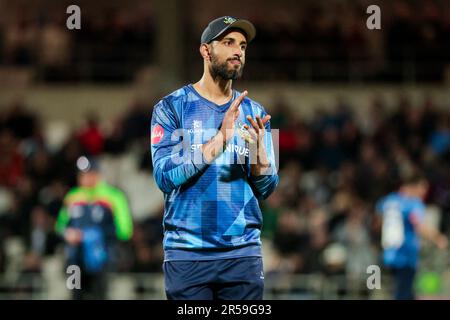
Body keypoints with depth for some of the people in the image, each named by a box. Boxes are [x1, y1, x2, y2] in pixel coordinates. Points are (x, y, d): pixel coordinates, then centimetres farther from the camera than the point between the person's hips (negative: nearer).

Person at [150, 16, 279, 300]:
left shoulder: (254, 113, 11)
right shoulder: (171, 107, 0)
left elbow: (265, 190, 8)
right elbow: (165, 176, -12)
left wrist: (258, 151, -12)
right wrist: (220, 139, -19)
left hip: (243, 252, 3)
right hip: (187, 254, -3)